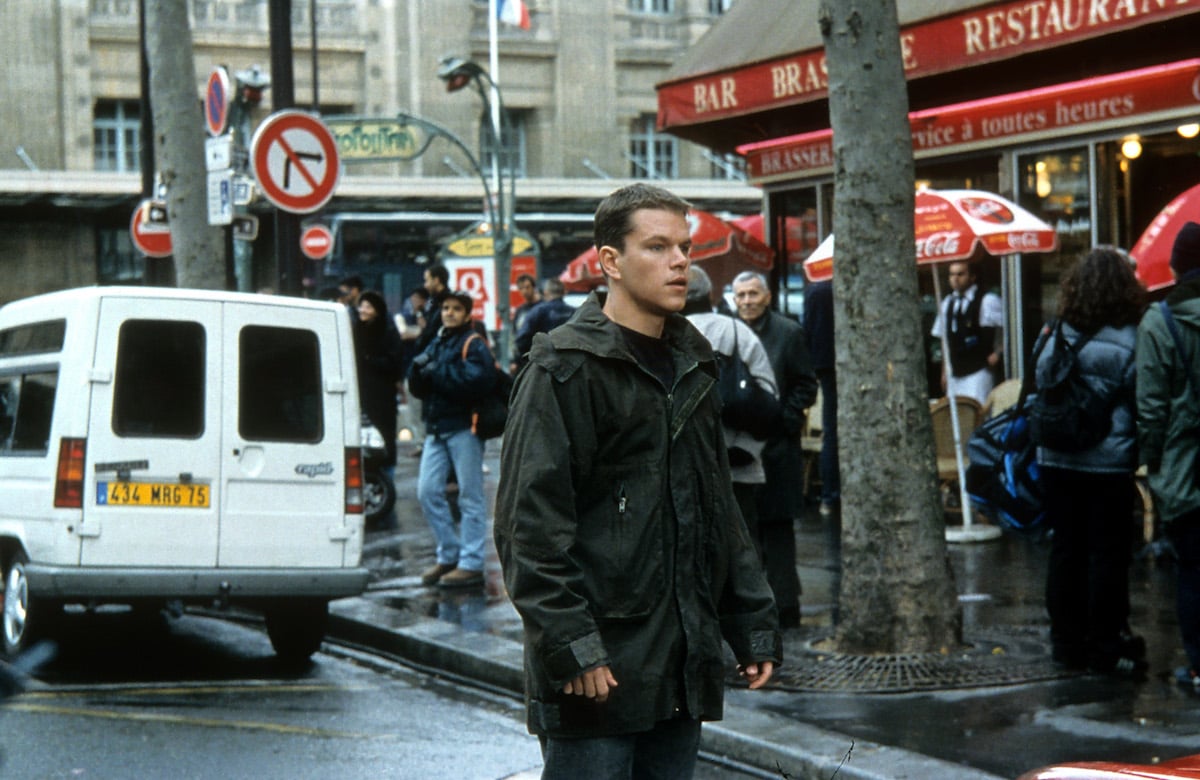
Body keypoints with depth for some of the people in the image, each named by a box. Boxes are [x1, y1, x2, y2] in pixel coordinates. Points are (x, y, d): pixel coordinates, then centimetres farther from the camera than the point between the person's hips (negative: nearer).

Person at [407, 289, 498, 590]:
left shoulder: (474, 344, -3)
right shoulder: (436, 344, 19)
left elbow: (477, 381, -21)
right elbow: (417, 387, 14)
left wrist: (438, 372, -13)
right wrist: (419, 368, -8)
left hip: (463, 428, -7)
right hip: (435, 429, 7)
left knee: (470, 497, -3)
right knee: (428, 492, 5)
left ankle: (471, 564, 0)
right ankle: (448, 555, 17)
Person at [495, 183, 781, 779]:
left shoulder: (692, 363, 16)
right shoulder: (564, 367, -9)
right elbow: (531, 521, -14)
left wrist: (753, 624, 17)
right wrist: (569, 645, -21)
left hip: (683, 663, 7)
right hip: (599, 664, -7)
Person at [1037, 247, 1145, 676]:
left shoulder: (1054, 338, -1)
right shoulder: (1129, 342, -12)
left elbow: (1040, 389, 6)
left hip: (1057, 460, 4)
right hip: (1109, 462, -4)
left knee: (1065, 549, 11)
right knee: (1108, 554, 3)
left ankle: (1067, 640, 18)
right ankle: (1106, 647, 5)